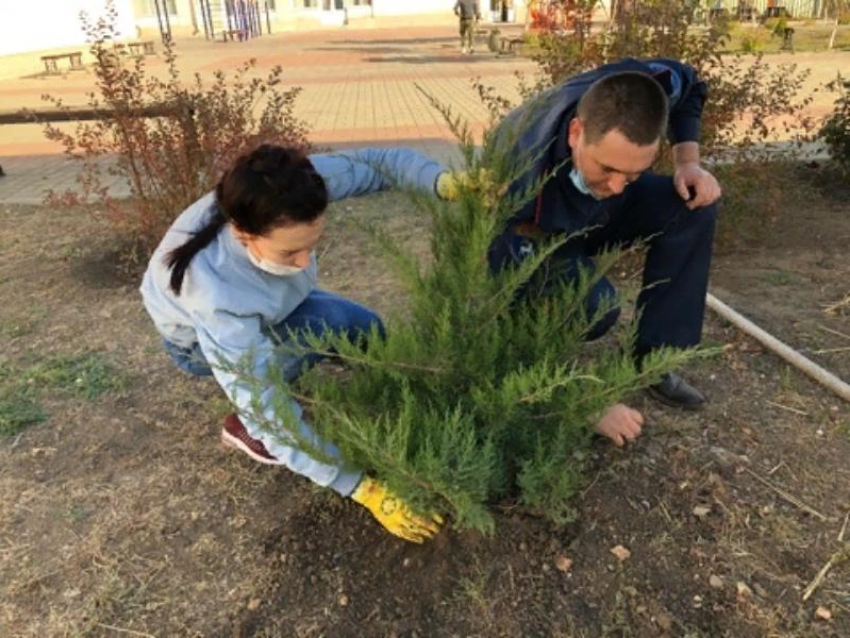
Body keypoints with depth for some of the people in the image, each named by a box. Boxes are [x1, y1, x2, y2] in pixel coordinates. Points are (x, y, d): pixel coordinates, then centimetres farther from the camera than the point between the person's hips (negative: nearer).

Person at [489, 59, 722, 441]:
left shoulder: (645, 90, -28)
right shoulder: (520, 183, -43)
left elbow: (689, 88, 0)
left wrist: (688, 163, -17)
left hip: (593, 208, 6)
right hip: (531, 237, -5)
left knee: (691, 206, -19)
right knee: (595, 306, -34)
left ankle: (652, 359, -8)